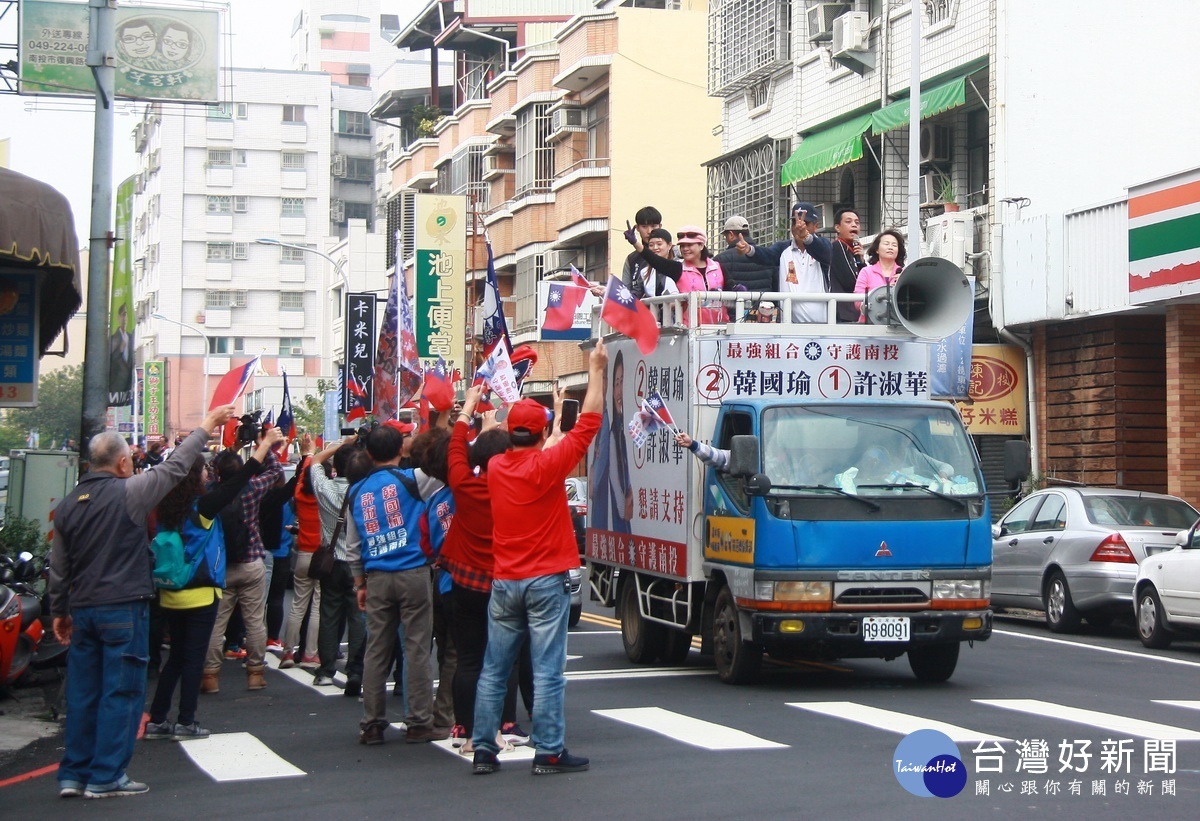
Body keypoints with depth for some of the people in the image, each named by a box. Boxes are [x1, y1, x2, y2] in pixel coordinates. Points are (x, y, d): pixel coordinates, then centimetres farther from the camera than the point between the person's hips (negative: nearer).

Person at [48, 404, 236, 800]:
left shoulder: (68, 504, 9)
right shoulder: (127, 493, -10)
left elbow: (58, 568, 14)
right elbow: (173, 468, -4)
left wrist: (59, 611, 24)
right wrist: (205, 428, 8)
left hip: (83, 609, 7)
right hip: (123, 608, -6)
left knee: (82, 693, 11)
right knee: (121, 693, 0)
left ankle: (73, 774, 15)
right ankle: (106, 777, 1)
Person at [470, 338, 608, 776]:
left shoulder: (496, 468, 4)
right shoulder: (547, 465, -11)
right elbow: (588, 423, -7)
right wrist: (596, 370, 0)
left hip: (504, 582, 5)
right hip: (546, 582, -5)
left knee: (493, 670, 9)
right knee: (547, 671, -2)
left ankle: (483, 749, 10)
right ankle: (549, 753, 0)